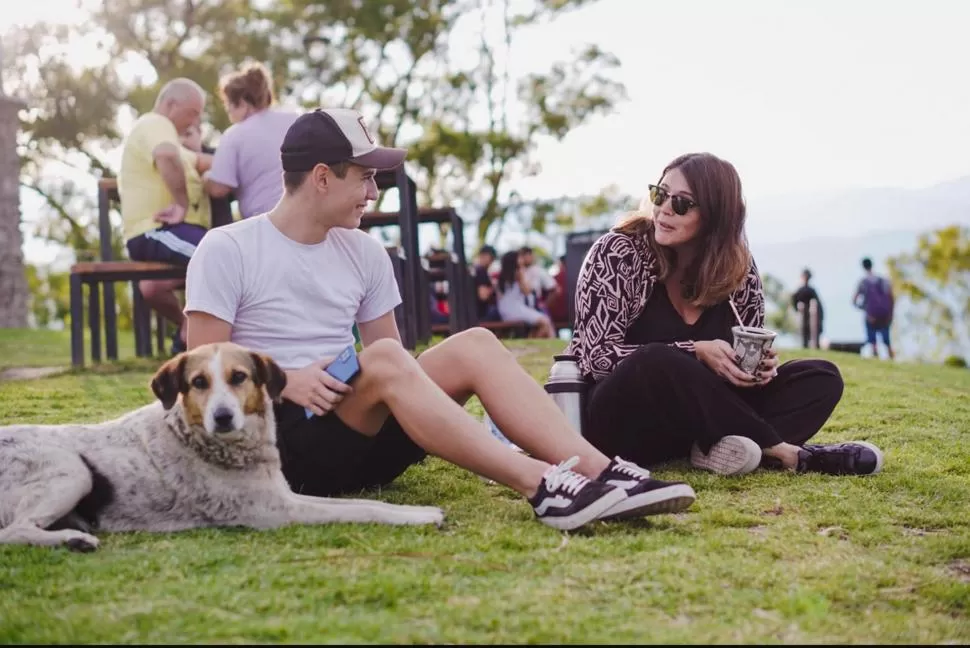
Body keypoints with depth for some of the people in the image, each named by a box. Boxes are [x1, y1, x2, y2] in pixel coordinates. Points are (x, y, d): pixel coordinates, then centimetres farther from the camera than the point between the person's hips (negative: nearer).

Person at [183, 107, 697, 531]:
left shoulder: (363, 252, 12)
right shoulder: (227, 250, -4)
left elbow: (397, 369, 14)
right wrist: (282, 382, -23)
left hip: (362, 445, 6)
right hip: (286, 444, -5)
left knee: (473, 345, -15)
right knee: (384, 360, -33)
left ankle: (601, 474, -30)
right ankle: (539, 485, -42)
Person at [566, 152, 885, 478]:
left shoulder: (737, 266, 1)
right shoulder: (617, 252, -11)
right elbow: (598, 355, -18)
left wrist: (762, 364, -15)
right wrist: (696, 353, -27)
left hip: (697, 422, 5)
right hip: (622, 421, -5)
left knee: (821, 377, -8)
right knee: (657, 361, -37)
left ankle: (722, 448, -34)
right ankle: (781, 450, -25)